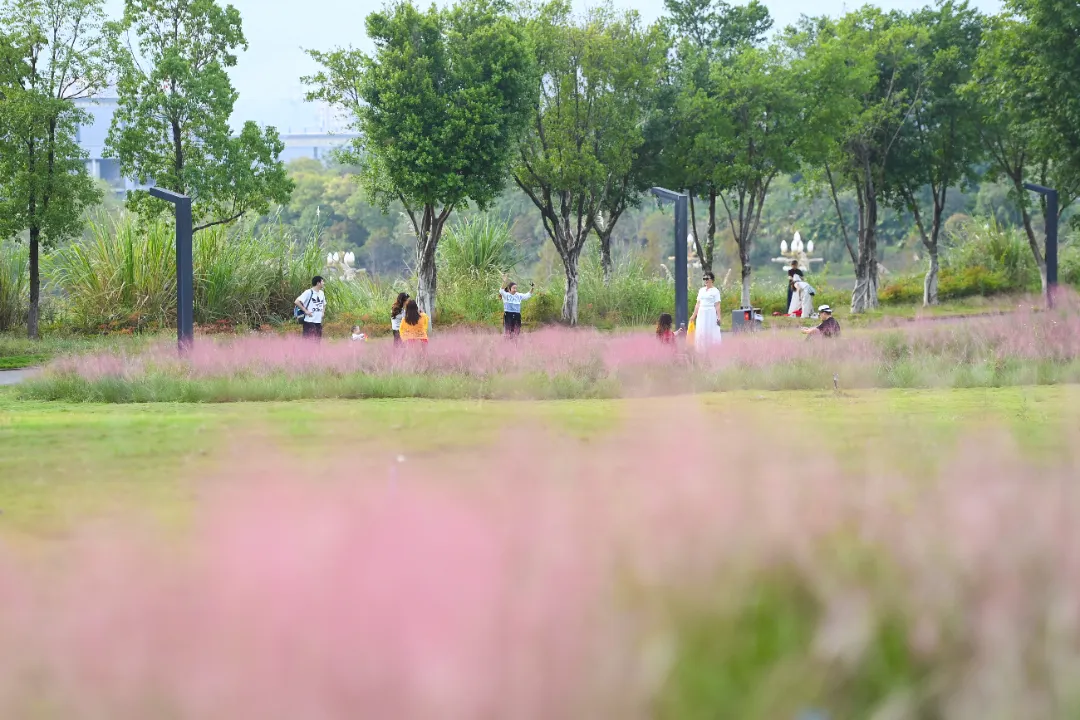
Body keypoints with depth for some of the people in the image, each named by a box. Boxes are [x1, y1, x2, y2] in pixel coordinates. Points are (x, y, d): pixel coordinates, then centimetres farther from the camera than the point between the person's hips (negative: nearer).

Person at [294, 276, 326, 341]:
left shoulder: (321, 293, 14)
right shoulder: (308, 292, -11)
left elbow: (324, 304, 33)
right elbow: (297, 302, -19)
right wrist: (306, 311, -17)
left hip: (319, 322, 8)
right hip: (310, 321, -8)